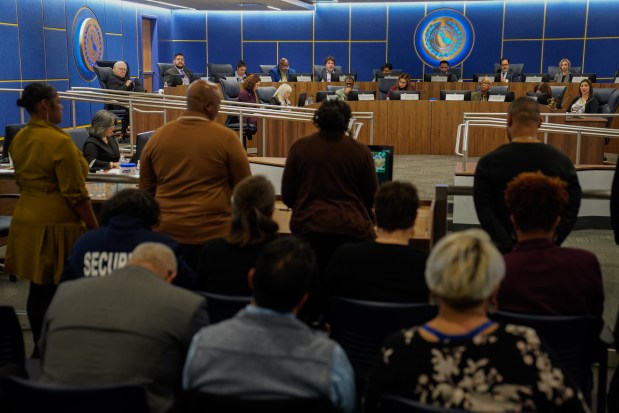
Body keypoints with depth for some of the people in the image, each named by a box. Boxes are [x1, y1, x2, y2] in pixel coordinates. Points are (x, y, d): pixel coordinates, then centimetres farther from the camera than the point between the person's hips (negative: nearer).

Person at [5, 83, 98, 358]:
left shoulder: (19, 140, 8)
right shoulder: (59, 142, -17)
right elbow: (76, 195, -17)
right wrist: (95, 229, -9)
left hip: (26, 221, 8)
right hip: (56, 225, -8)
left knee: (37, 289, 15)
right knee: (56, 292, 2)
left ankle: (40, 347, 27)